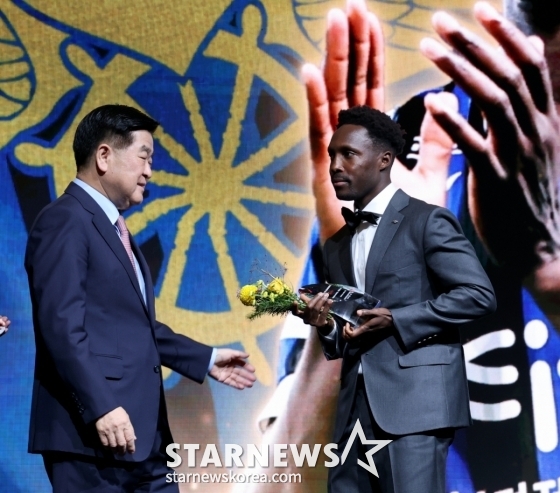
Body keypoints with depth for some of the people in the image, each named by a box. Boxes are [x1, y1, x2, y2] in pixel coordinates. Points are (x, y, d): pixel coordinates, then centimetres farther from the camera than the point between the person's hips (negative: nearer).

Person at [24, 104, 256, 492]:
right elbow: (63, 326, -18)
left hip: (141, 433, 10)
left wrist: (205, 359, 23)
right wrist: (102, 407, -24)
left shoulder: (115, 228, 22)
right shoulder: (66, 221, -9)